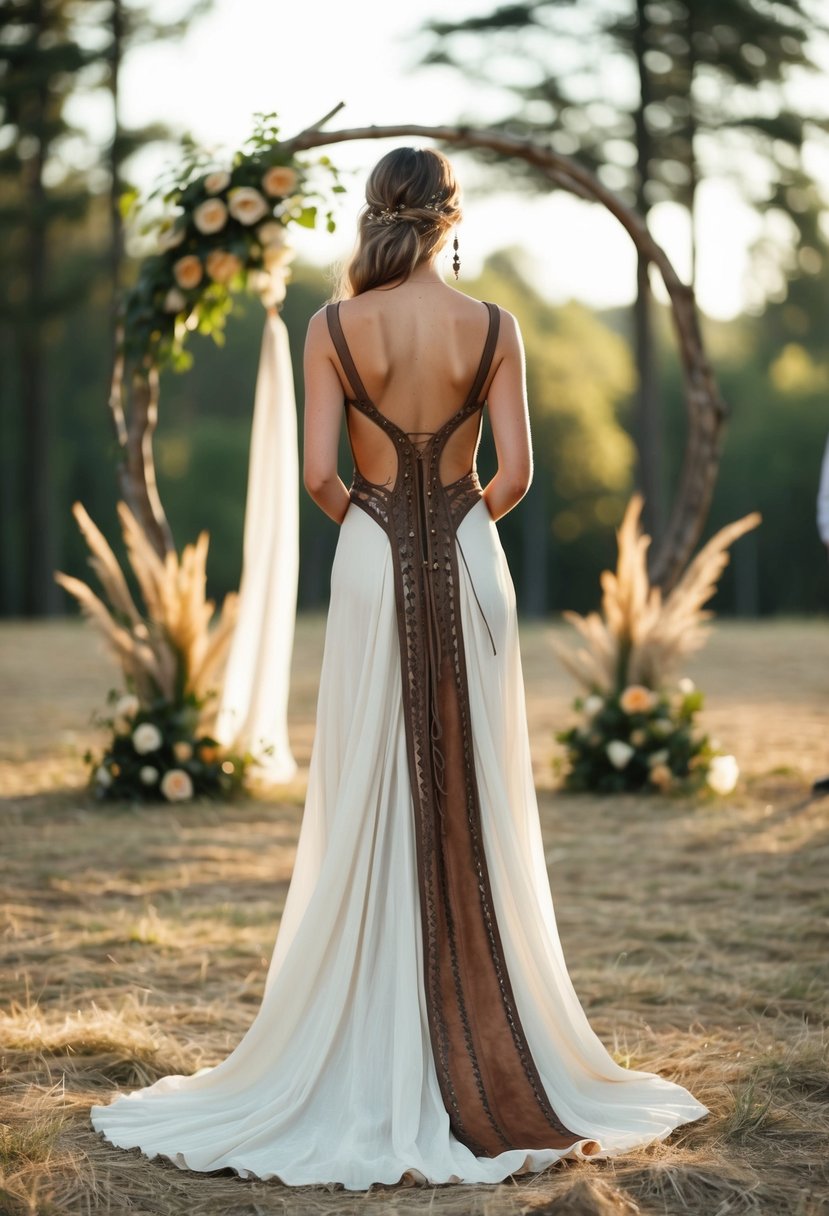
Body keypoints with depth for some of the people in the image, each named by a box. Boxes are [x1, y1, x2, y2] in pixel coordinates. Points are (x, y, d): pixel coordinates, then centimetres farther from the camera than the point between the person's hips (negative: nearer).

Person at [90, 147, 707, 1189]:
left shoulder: (335, 327, -5)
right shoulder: (491, 328, -2)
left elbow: (318, 471, -10)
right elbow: (514, 472, -5)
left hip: (374, 560, -1)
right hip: (468, 561, 1)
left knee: (369, 805, 4)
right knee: (474, 801, 7)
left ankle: (372, 1070, 8)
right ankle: (490, 1061, 13)